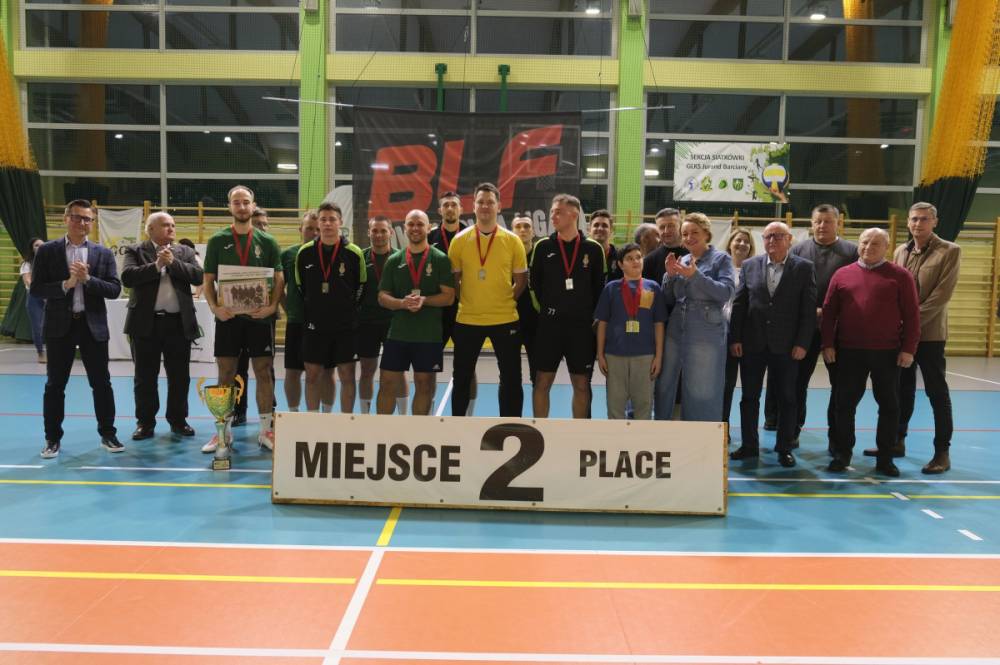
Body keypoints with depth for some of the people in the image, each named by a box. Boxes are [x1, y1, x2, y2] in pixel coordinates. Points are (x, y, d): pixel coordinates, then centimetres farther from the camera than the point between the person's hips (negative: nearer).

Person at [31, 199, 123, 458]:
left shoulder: (104, 253, 4)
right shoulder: (47, 251, 2)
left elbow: (115, 290, -3)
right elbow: (35, 289, -3)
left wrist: (87, 279, -17)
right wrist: (66, 284, -17)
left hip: (93, 326, 1)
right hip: (59, 326, 0)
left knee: (101, 383, 5)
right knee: (54, 385, 7)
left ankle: (108, 434, 17)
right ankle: (53, 438, 19)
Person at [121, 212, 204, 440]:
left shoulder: (185, 252, 11)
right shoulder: (135, 251, 5)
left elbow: (199, 276, -4)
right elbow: (127, 277, -12)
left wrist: (173, 262, -11)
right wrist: (156, 265, -16)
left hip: (179, 322, 2)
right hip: (146, 322, -1)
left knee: (180, 376, 7)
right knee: (145, 377, 6)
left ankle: (178, 420, 19)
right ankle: (145, 422, 17)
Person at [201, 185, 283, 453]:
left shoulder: (267, 241, 5)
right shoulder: (217, 241, 5)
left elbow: (279, 279, 4)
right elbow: (208, 280, 5)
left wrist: (272, 306, -11)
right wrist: (214, 307, -10)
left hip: (259, 316, 0)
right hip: (228, 316, 0)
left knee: (264, 373, 4)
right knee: (225, 375, 5)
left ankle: (266, 430, 13)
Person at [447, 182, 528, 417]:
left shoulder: (513, 241, -2)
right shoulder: (459, 240, 0)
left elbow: (521, 281, 5)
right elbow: (452, 279, 7)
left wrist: (505, 302, -1)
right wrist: (465, 301, 1)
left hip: (505, 320, 0)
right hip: (467, 320, 1)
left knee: (511, 378, 5)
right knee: (462, 378, 10)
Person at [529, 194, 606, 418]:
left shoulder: (593, 249, 0)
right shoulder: (543, 246, 1)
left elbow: (600, 288, 6)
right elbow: (535, 284, 9)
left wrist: (591, 315, 2)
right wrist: (548, 309, 8)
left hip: (582, 326, 0)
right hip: (550, 324, 0)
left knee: (582, 385, 6)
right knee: (542, 382, 3)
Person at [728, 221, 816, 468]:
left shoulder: (804, 268, -1)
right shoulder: (749, 266, 5)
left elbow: (809, 309, -4)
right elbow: (739, 304, 4)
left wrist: (802, 343, -9)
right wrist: (735, 338, -2)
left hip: (786, 345, -2)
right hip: (752, 343, 2)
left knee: (787, 398, 7)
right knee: (749, 396, 9)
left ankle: (784, 447, 19)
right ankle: (749, 445, 21)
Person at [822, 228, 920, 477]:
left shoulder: (900, 276, 1)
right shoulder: (842, 274, 6)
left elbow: (911, 315, -1)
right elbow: (829, 312, 6)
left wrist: (908, 348, -6)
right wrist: (828, 344, 0)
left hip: (887, 353, -1)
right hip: (849, 351, 1)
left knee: (889, 406, 6)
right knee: (845, 404, 6)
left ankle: (885, 458, 18)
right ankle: (842, 454, 18)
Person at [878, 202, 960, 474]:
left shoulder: (950, 252, -5)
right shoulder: (900, 251, 11)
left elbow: (942, 294, -13)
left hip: (929, 332, -5)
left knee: (937, 391, -1)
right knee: (902, 389, 13)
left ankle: (942, 451, 5)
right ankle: (897, 441, 24)